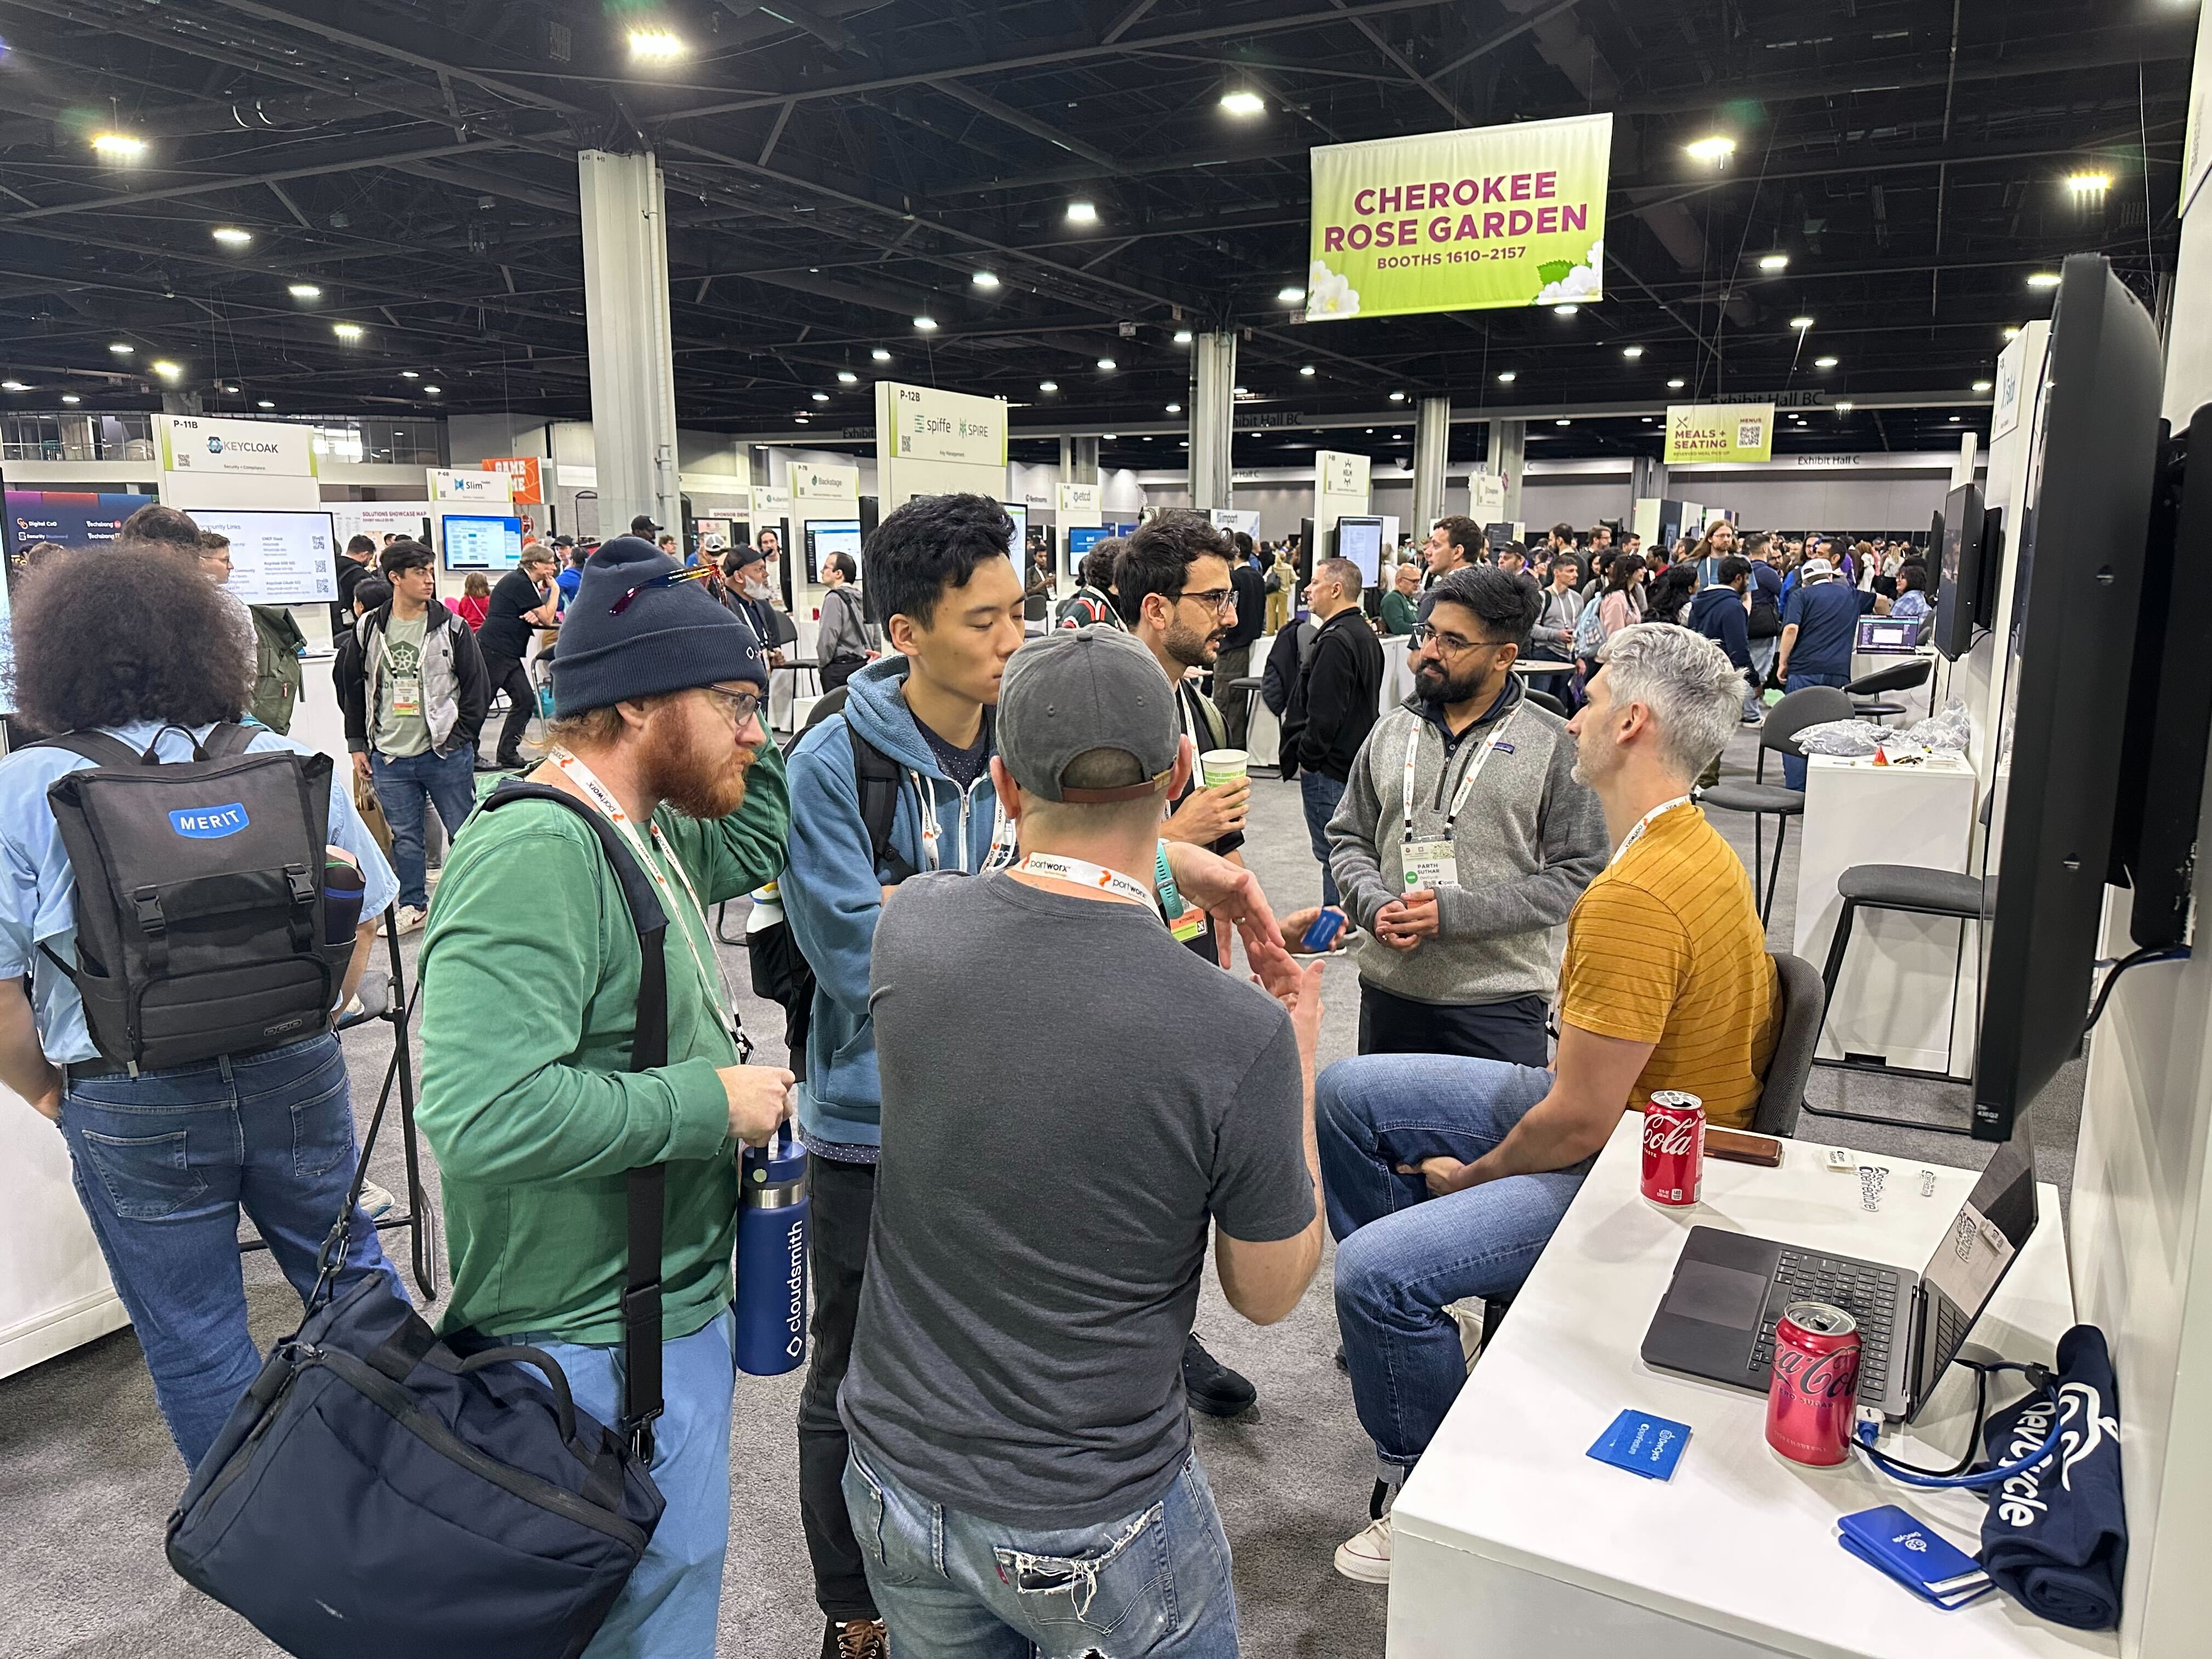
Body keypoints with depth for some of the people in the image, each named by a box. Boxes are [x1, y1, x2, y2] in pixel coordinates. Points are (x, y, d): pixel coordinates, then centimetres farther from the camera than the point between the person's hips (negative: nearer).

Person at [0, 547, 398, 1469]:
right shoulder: (289, 763, -2)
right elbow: (364, 918, 3)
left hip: (131, 1110, -2)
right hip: (298, 1079, 3)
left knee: (193, 1342, 14)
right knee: (350, 1272, 22)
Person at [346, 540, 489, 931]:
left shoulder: (451, 627, -3)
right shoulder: (369, 629, 5)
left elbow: (478, 688, 0)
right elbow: (354, 689, 14)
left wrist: (459, 739, -5)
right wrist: (357, 744, 11)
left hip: (445, 754, -2)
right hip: (389, 756, 3)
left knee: (464, 832, 4)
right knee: (404, 838, 11)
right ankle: (413, 905, 25)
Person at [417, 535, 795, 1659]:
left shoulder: (641, 833, 4)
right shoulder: (537, 855, -27)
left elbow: (753, 843, 24)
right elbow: (482, 1110, -37)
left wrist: (745, 740, 6)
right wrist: (711, 1101, -26)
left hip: (675, 1308, 10)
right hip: (605, 1348, -10)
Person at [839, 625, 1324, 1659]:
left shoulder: (912, 924, -17)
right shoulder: (1238, 1038, -27)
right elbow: (1270, 1293, -10)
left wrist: (1173, 861, 10)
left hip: (898, 1478, 3)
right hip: (1093, 1525, -3)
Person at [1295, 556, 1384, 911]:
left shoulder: (1336, 640, -19)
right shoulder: (1367, 635, 13)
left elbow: (1325, 713, -23)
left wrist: (1307, 758, -10)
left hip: (1330, 770, -10)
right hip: (1359, 761, 10)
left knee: (1334, 858, -3)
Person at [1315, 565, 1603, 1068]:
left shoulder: (1555, 744, -5)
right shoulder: (1392, 730, 8)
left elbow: (1578, 874, -8)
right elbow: (1349, 838, 14)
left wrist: (1456, 912, -17)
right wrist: (1373, 905, -7)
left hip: (1498, 1001, -4)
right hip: (1388, 988, 4)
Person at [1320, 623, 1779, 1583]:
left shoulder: (1635, 900, -31)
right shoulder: (1688, 844, 3)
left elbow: (1581, 1122, -27)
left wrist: (1471, 1176, -8)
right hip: (1621, 1103, 10)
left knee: (1375, 1270, -23)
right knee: (1347, 1095, 7)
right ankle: (1396, 1330, 24)